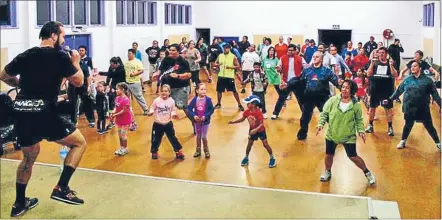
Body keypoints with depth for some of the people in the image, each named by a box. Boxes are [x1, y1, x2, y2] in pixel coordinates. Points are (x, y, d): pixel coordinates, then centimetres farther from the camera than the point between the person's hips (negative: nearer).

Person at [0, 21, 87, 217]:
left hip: (21, 112, 7)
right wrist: (76, 62, 19)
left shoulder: (25, 55, 15)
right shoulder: (60, 56, -2)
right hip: (44, 114, -7)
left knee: (29, 156, 25)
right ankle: (61, 188, -1)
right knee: (79, 143, 9)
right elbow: (78, 81, 4)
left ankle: (19, 204, 33)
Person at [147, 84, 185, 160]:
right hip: (158, 124, 0)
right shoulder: (156, 100, -12)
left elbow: (173, 110, 2)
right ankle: (154, 152, 33)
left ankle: (179, 151, 24)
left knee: (172, 138, 8)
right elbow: (152, 108, -2)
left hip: (168, 124, 0)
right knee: (156, 139, 10)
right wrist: (151, 112, -21)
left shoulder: (171, 101, -8)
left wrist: (173, 114, -17)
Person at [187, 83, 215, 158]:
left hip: (205, 121, -2)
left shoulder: (208, 100, -15)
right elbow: (189, 108, -6)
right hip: (197, 121, 2)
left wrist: (206, 116, -22)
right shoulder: (194, 100, -10)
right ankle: (198, 150, 33)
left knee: (203, 137, 3)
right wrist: (193, 116, -20)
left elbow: (211, 110, -11)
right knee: (198, 136, 17)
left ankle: (206, 150, 26)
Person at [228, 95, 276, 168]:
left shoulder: (258, 112, -32)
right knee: (249, 144, 15)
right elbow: (242, 119, 0)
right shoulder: (247, 112, -14)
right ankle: (246, 158, 33)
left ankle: (272, 158, 16)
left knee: (265, 144, 0)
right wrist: (233, 122, -11)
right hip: (252, 130, 5)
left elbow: (262, 124, -33)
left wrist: (255, 130, -46)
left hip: (260, 131, -5)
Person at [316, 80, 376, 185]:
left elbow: (359, 120, 1)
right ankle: (327, 172, 41)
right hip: (331, 135, 2)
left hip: (349, 136, -2)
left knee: (353, 157, 0)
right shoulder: (332, 100, -11)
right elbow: (324, 113, -4)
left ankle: (367, 173, 24)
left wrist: (361, 131, -11)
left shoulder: (356, 105, -11)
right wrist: (320, 124, -16)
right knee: (329, 154, 14)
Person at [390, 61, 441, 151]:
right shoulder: (407, 80, 3)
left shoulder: (427, 80, -3)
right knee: (408, 125, 13)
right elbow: (398, 91, 10)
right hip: (409, 108, 2)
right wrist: (389, 99, 9)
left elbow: (434, 94, 0)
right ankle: (403, 141, 31)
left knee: (429, 126, 5)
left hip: (423, 109, -1)